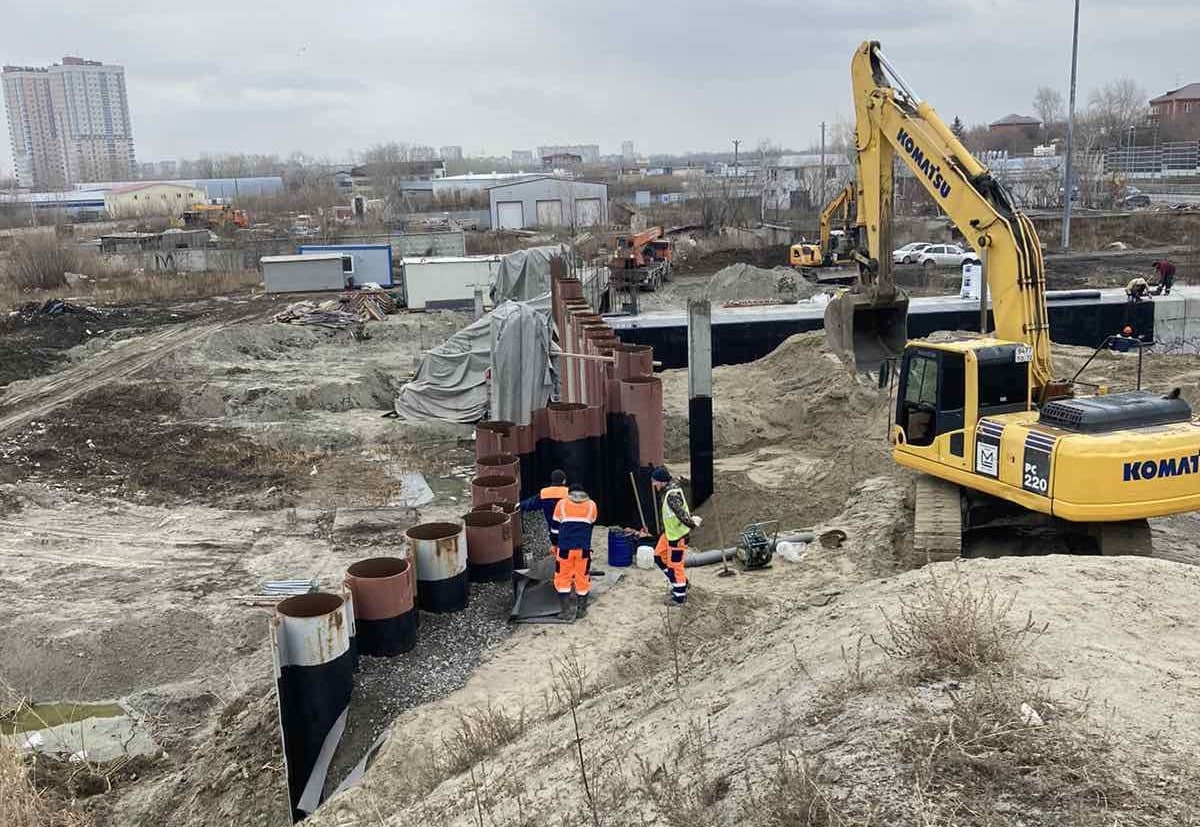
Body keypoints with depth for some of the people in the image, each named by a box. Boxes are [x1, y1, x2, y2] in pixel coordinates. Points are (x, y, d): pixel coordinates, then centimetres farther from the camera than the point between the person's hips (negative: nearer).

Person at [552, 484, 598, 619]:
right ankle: (581, 610, 18)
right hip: (584, 548, 1)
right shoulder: (591, 505, 10)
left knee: (563, 578, 9)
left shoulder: (561, 503, 8)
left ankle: (564, 611, 4)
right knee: (582, 577, 12)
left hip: (565, 548, -1)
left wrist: (555, 546, 20)